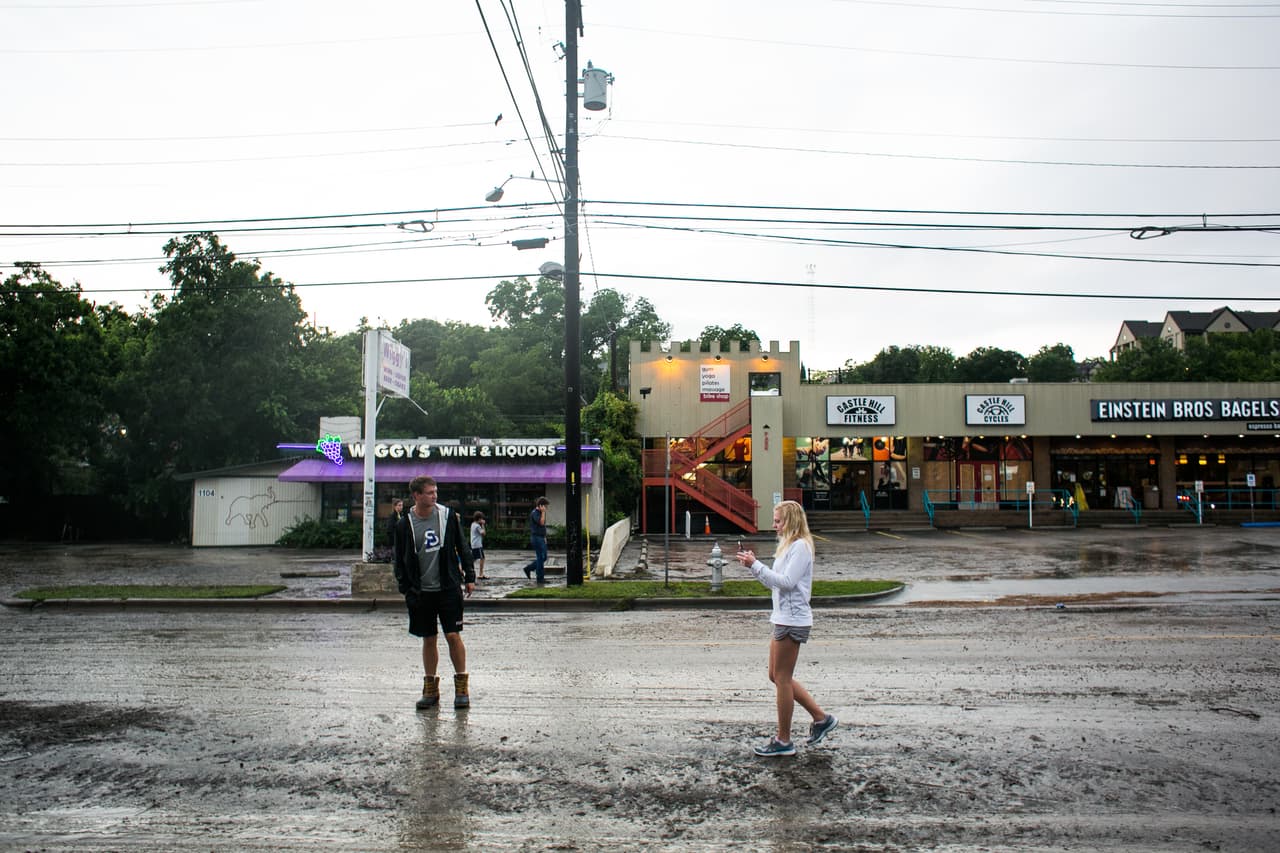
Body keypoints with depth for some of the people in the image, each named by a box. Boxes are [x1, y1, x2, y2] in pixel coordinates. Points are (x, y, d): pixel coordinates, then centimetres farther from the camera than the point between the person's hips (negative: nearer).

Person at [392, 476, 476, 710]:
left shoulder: (448, 516, 0)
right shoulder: (405, 524, -1)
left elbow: (462, 547, 7)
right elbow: (400, 560, 5)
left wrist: (469, 577, 5)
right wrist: (405, 588, -1)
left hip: (448, 588, -1)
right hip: (421, 592, 1)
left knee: (453, 636, -4)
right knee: (428, 640, 9)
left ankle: (462, 687, 9)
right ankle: (430, 688, 21)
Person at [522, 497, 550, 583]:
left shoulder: (540, 513, 16)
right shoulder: (535, 513, -14)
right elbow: (541, 522, -28)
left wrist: (544, 537, 22)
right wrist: (543, 512, -22)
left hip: (541, 538, 10)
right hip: (536, 537, -10)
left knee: (543, 557, 12)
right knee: (541, 557, -6)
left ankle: (528, 568, 22)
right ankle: (540, 578, 1)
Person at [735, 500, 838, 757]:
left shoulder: (801, 546, -13)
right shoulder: (788, 546, 17)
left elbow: (786, 582, -21)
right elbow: (774, 582, 17)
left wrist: (756, 565, -19)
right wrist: (753, 564, 4)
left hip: (793, 620, -10)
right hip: (783, 619, 10)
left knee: (782, 678, -2)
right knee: (777, 677, 14)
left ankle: (783, 741, 9)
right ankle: (821, 718, 23)